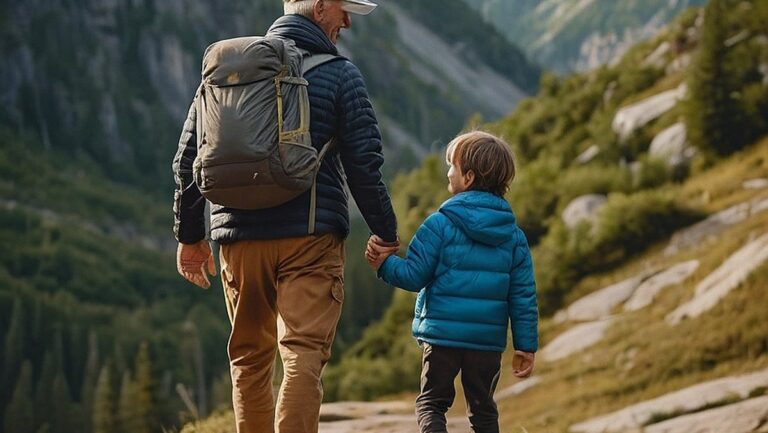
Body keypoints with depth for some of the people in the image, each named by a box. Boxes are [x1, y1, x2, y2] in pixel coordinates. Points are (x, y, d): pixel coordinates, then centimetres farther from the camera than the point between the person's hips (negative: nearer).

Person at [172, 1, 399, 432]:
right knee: (303, 356, -7)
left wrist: (190, 235, 17)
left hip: (240, 235, 4)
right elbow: (364, 164, -5)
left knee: (250, 358, 15)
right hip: (312, 235, -4)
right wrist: (387, 234, 7)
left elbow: (189, 157, 10)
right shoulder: (339, 74, -3)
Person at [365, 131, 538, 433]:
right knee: (483, 408, 15)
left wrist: (384, 264, 3)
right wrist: (526, 346, 8)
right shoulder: (514, 236, 4)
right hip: (489, 340, 3)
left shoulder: (440, 225, -8)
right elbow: (524, 296, 4)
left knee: (431, 403, 8)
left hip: (442, 333, -3)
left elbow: (414, 276, -10)